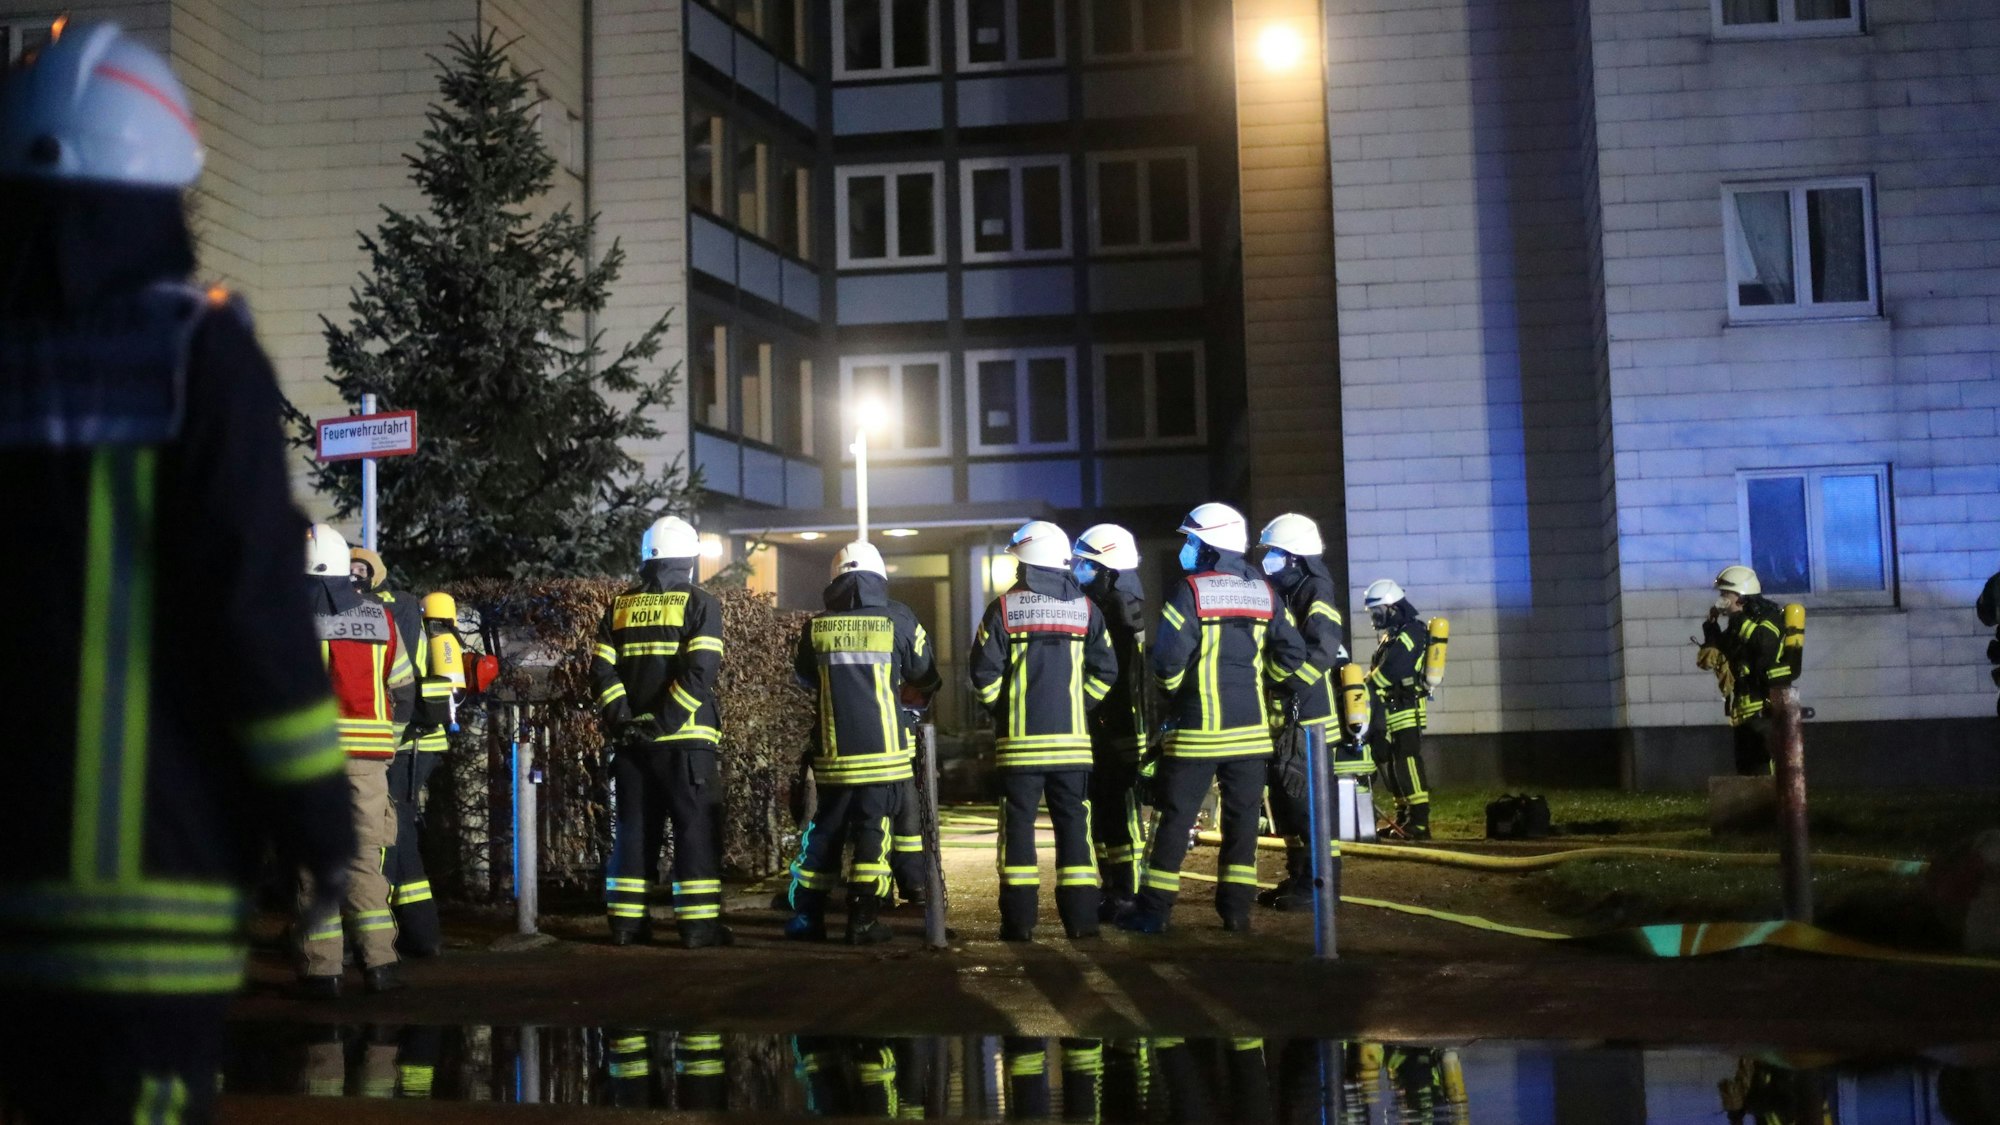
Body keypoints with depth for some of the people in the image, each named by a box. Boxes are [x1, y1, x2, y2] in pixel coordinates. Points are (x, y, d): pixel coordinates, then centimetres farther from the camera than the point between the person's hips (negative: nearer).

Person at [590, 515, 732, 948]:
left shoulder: (621, 607, 11)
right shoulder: (700, 604, -3)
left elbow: (602, 670, 1)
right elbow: (700, 672, -16)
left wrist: (622, 718, -2)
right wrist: (665, 721, -16)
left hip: (632, 740, 5)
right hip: (685, 740, -4)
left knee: (634, 829, 12)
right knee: (696, 830, 0)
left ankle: (626, 920, 14)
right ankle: (699, 923, -3)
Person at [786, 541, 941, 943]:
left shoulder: (816, 625, 0)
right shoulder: (897, 619, -4)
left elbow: (805, 676, 18)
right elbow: (926, 677, 6)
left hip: (833, 752, 2)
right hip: (882, 750, -2)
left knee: (824, 830, 12)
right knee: (873, 830, 3)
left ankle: (806, 917, 14)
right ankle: (863, 920, -1)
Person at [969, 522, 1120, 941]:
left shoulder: (1004, 608, -3)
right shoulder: (1085, 608, 5)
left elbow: (984, 671, -5)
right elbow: (1104, 670, 4)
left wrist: (1003, 710, 10)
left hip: (1019, 740, -2)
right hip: (1072, 739, 2)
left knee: (1018, 825, 3)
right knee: (1074, 825, 7)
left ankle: (1019, 919, 2)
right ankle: (1080, 918, 6)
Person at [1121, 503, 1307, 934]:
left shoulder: (1189, 591, -10)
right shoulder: (1264, 592, 6)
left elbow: (1168, 656, -15)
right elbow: (1292, 653, 5)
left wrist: (1171, 690, 5)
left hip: (1197, 728, -4)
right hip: (1250, 728, 4)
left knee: (1176, 818, 2)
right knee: (1242, 818, 9)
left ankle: (1153, 909, 5)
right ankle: (1236, 908, 9)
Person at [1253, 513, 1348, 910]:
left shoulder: (1315, 594, -10)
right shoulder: (1283, 596, 19)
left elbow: (1320, 653, -22)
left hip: (1308, 717, -10)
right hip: (1283, 717, 10)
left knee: (1309, 801, -9)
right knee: (1284, 799, 12)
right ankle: (1297, 877, 20)